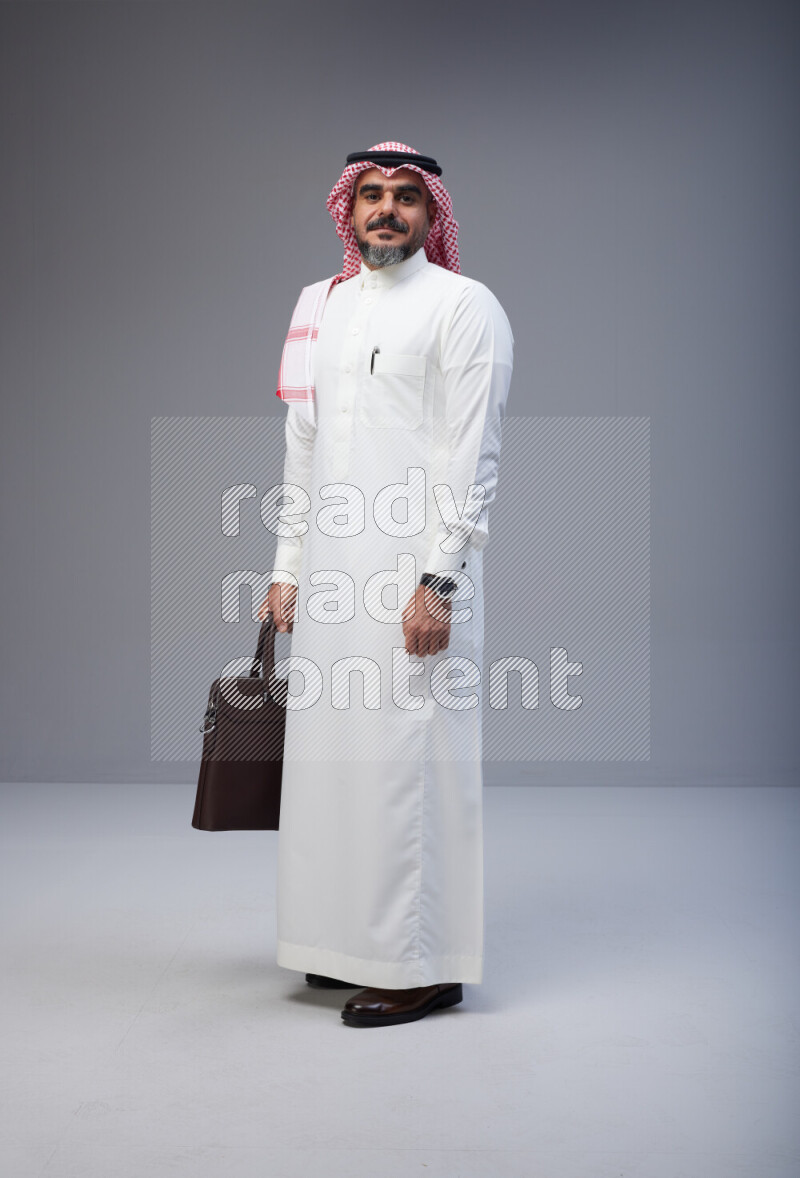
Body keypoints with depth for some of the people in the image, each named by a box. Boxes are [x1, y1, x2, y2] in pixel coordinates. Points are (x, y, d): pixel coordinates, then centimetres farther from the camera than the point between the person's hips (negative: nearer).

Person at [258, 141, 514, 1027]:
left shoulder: (463, 306, -1)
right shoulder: (321, 306, 18)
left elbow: (471, 460, -9)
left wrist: (437, 581, -16)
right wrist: (287, 569, 15)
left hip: (414, 571, -6)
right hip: (331, 572, 7)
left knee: (408, 754, -6)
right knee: (331, 749, 8)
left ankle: (425, 963, 4)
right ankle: (353, 941, 21)